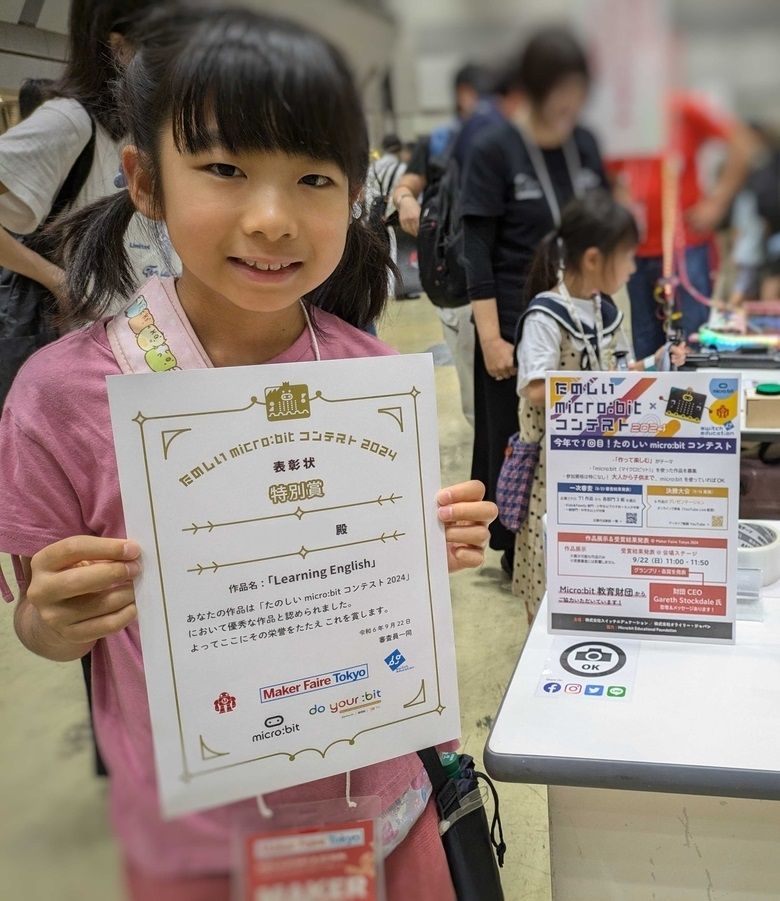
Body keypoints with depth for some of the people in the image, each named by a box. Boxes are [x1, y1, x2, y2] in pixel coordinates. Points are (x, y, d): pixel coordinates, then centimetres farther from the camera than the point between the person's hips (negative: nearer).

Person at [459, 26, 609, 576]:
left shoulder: (584, 144, 6)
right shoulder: (493, 150, -9)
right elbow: (478, 252, -11)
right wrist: (491, 338, -15)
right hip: (517, 326, -4)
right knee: (517, 443, 7)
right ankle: (518, 552, 24)